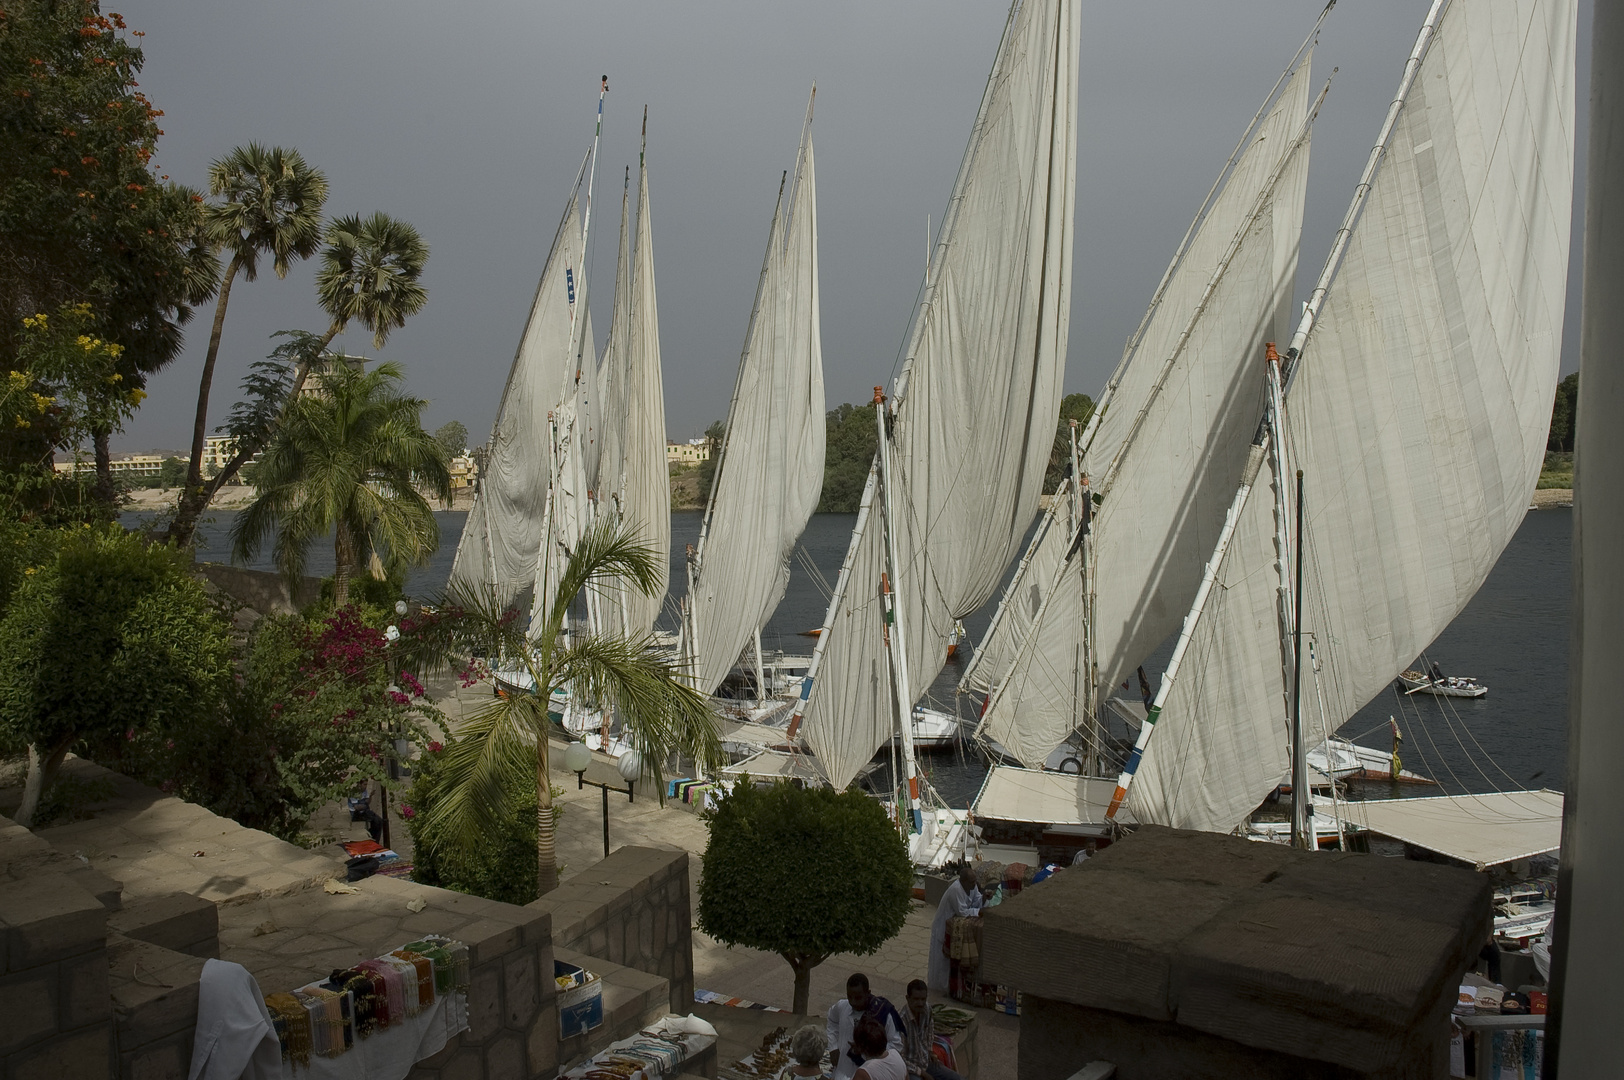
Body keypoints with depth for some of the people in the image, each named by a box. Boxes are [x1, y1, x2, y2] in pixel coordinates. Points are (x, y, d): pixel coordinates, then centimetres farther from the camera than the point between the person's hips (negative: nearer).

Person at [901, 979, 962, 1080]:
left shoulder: (927, 1009, -8)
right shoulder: (902, 1021, -30)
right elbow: (900, 1060, -24)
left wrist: (930, 1052, 10)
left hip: (926, 1062, 7)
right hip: (909, 1068, -7)